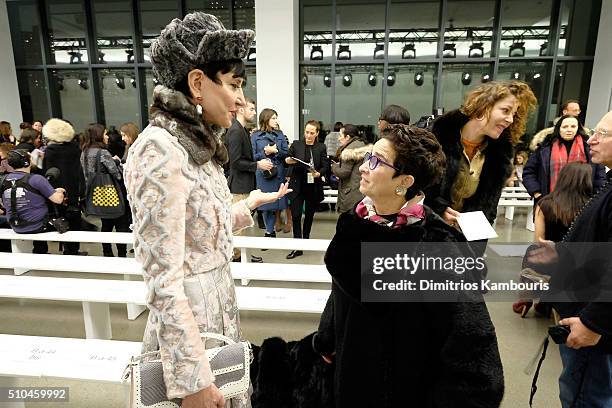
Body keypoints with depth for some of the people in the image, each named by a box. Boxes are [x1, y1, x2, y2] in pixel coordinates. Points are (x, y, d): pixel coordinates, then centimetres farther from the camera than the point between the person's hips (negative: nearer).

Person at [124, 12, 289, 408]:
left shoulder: (201, 145, 6)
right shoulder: (159, 149, -22)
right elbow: (163, 281, -24)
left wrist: (251, 203, 18)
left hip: (220, 308, 8)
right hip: (188, 320, -8)